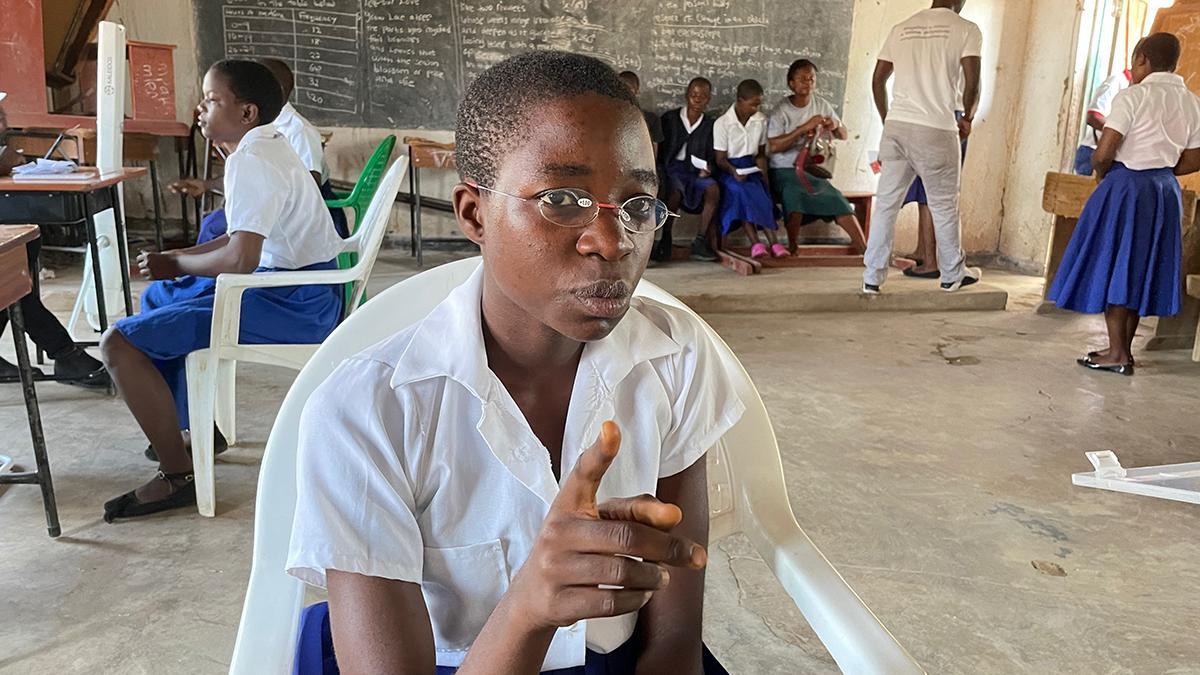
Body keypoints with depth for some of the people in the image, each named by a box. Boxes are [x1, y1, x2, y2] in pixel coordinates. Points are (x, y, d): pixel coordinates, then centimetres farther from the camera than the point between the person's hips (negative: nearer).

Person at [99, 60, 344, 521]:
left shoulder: (250, 162, -18)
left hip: (294, 304, -11)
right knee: (157, 297, 30)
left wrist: (176, 265, -9)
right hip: (290, 282, 11)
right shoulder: (267, 150, 13)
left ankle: (177, 476, -6)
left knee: (120, 343, -15)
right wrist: (176, 258, 9)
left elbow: (240, 259, -28)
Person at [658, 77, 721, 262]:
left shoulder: (710, 125, 13)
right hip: (672, 167, -2)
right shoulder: (670, 118, 7)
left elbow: (711, 155, 15)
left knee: (713, 189, -30)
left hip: (696, 170, 3)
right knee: (675, 192, -36)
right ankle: (665, 241, -19)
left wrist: (707, 167, -8)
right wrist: (661, 171, -11)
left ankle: (701, 240, -23)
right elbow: (659, 149, 6)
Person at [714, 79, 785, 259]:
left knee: (759, 189, -28)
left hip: (751, 167, 3)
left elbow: (761, 153, 11)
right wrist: (734, 171, -28)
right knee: (740, 190, -34)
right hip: (729, 169, -3)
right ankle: (755, 242, -40)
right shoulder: (722, 123, -8)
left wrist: (763, 175, -6)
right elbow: (720, 159, -7)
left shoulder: (761, 121, 5)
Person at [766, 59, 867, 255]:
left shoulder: (822, 105, 10)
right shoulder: (781, 111, -5)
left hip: (813, 170, 4)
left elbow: (844, 136, 13)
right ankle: (793, 246, -24)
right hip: (785, 171, -4)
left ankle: (865, 249, -17)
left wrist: (836, 126, -12)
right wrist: (804, 128, -26)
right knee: (795, 192, -35)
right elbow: (774, 146, -19)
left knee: (837, 200, -16)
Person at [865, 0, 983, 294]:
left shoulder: (901, 29, 13)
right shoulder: (966, 29, 1)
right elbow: (972, 83, -7)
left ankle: (872, 277, 5)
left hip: (896, 126, 4)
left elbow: (878, 80, 13)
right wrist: (967, 118, 10)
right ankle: (953, 274, 25)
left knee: (886, 203, 6)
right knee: (944, 205, 10)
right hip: (936, 130, -4)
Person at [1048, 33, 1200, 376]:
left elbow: (1103, 153, -19)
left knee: (1113, 267, 1)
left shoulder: (1133, 97, -13)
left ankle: (1117, 354, 1)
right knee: (1140, 270, 14)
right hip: (1165, 192, 7)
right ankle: (1124, 349, 20)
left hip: (1125, 189, -7)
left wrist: (1101, 171, 1)